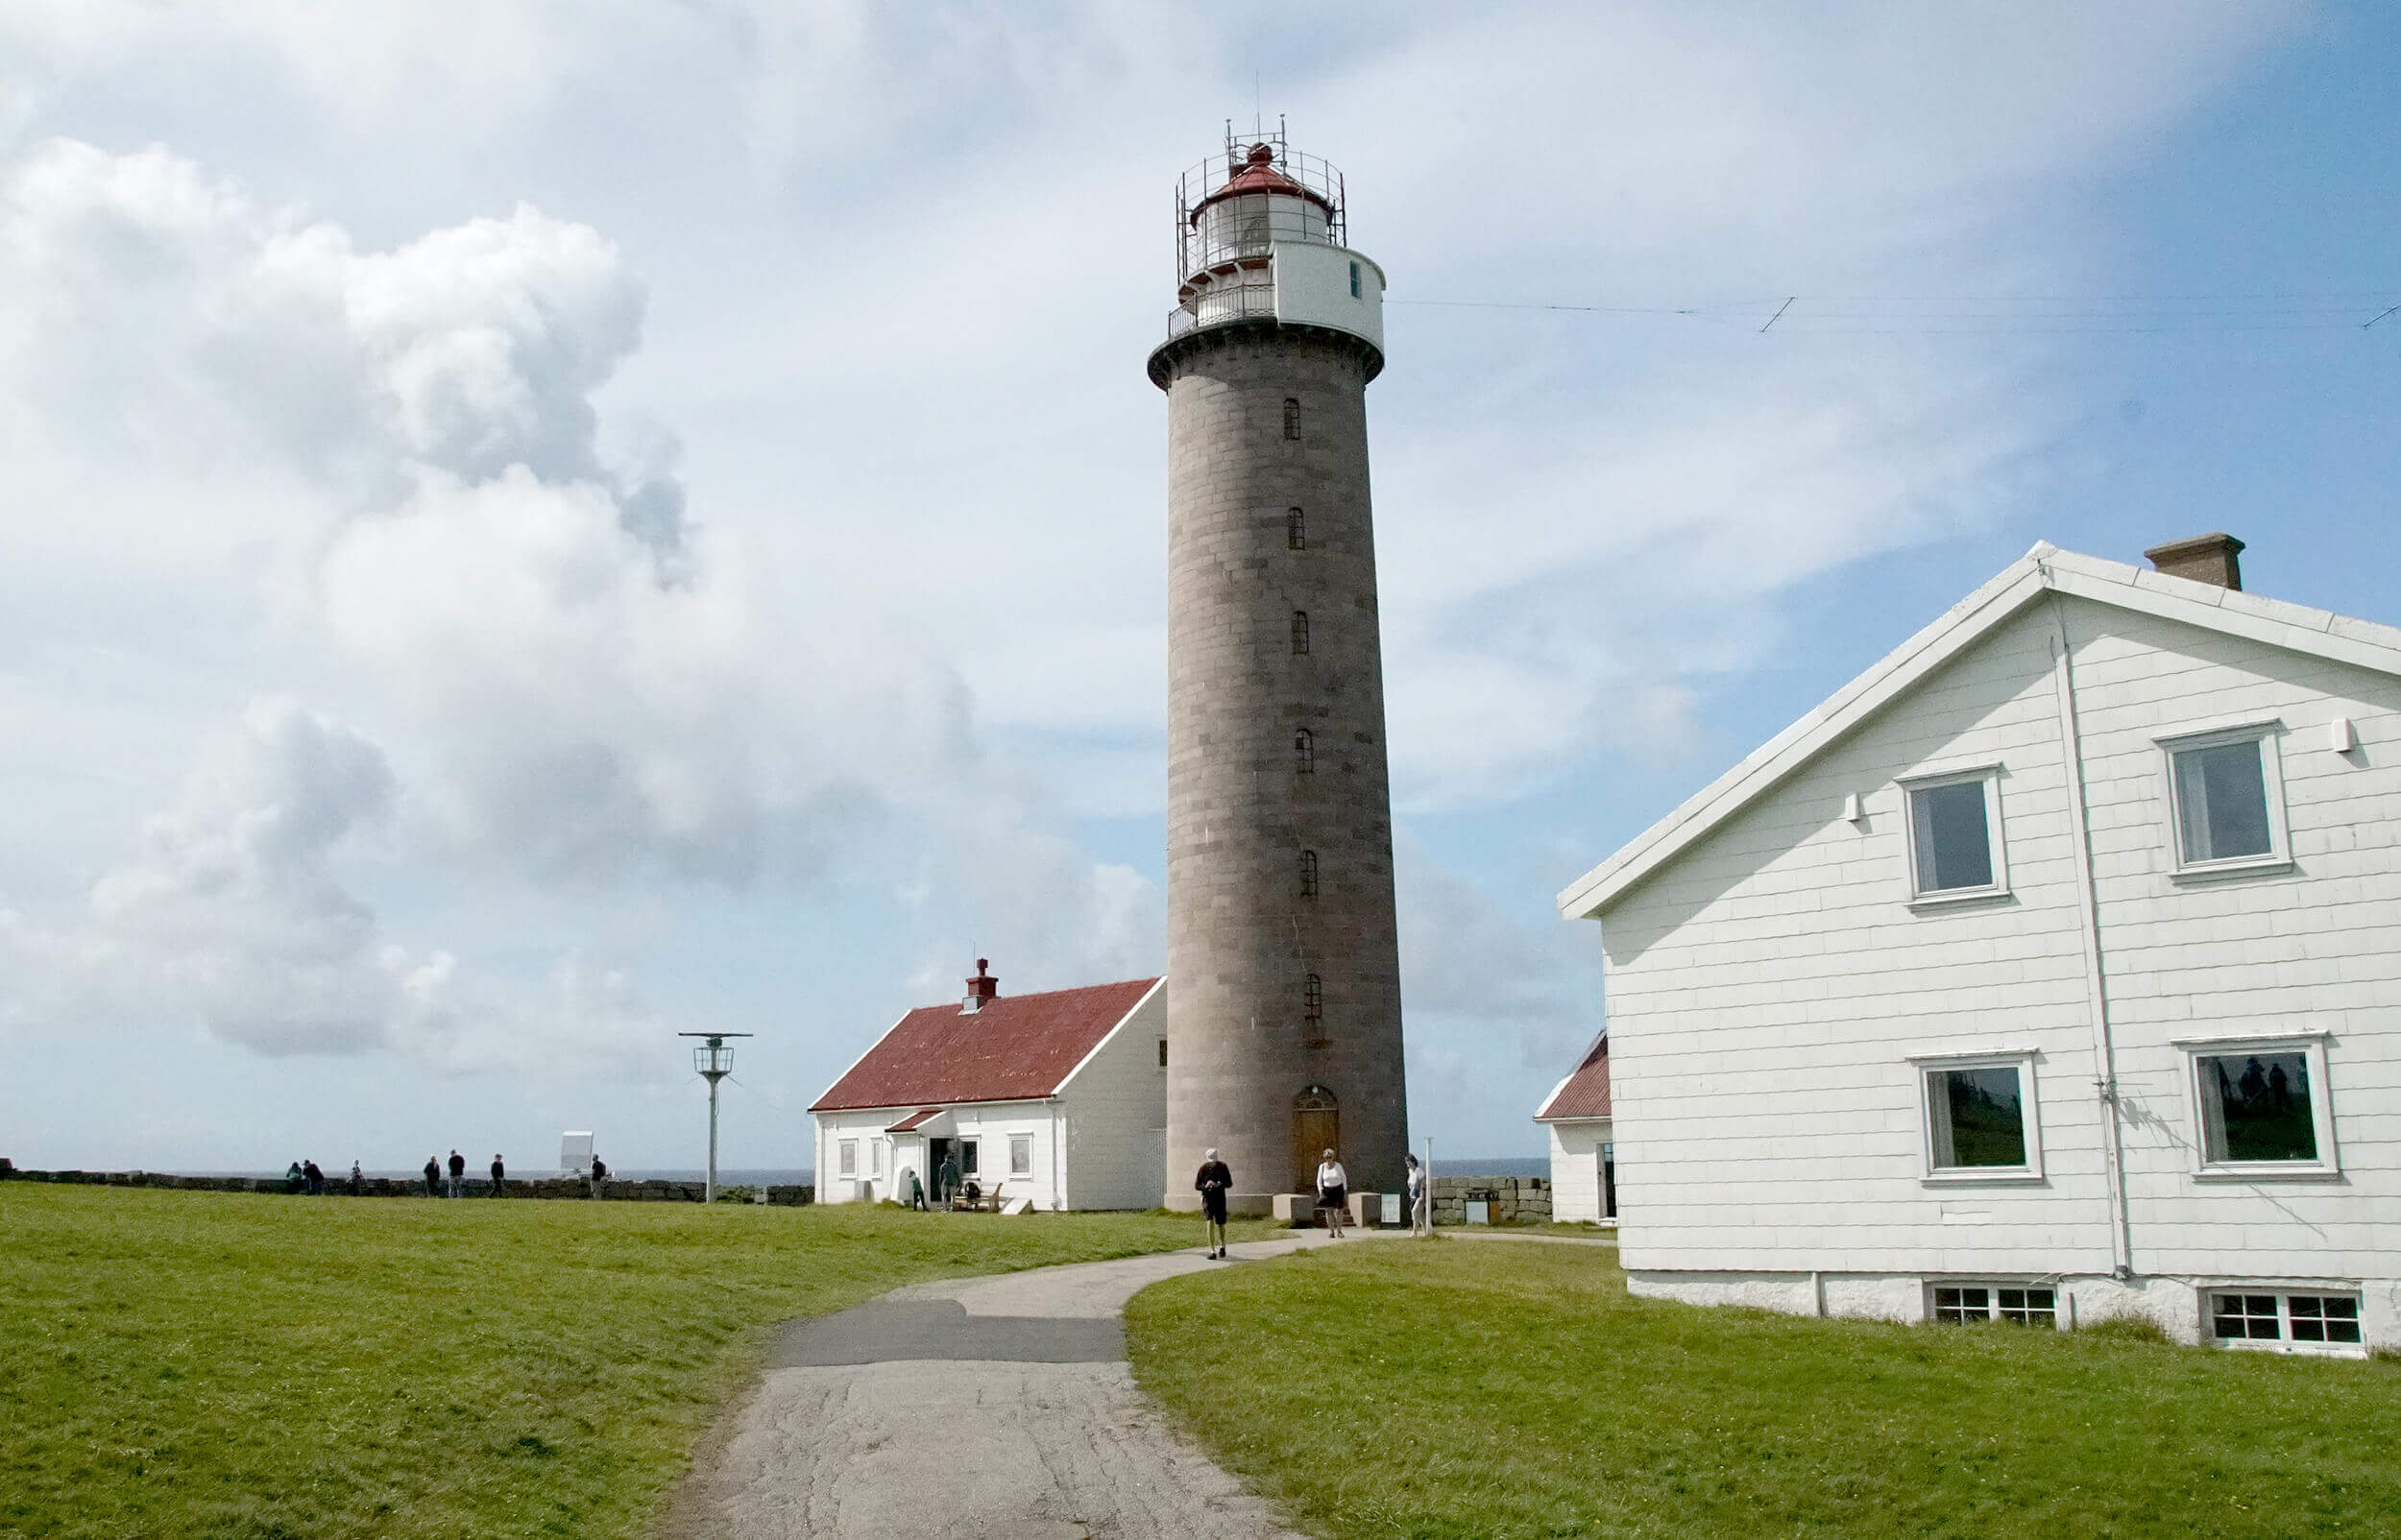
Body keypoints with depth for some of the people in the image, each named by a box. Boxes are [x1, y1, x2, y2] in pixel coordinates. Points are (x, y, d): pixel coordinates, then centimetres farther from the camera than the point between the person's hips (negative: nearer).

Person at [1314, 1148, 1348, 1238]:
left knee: (1339, 1211, -3)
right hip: (1327, 1190, 1)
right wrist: (1320, 1192, -10)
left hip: (1338, 1189, -1)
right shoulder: (1322, 1166, -6)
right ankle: (1332, 1232, 2)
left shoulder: (1338, 1165, -8)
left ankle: (1339, 1231, 14)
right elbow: (1319, 1180, 0)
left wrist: (1345, 1192, -3)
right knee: (1329, 1211, -9)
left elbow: (1344, 1178, 1)